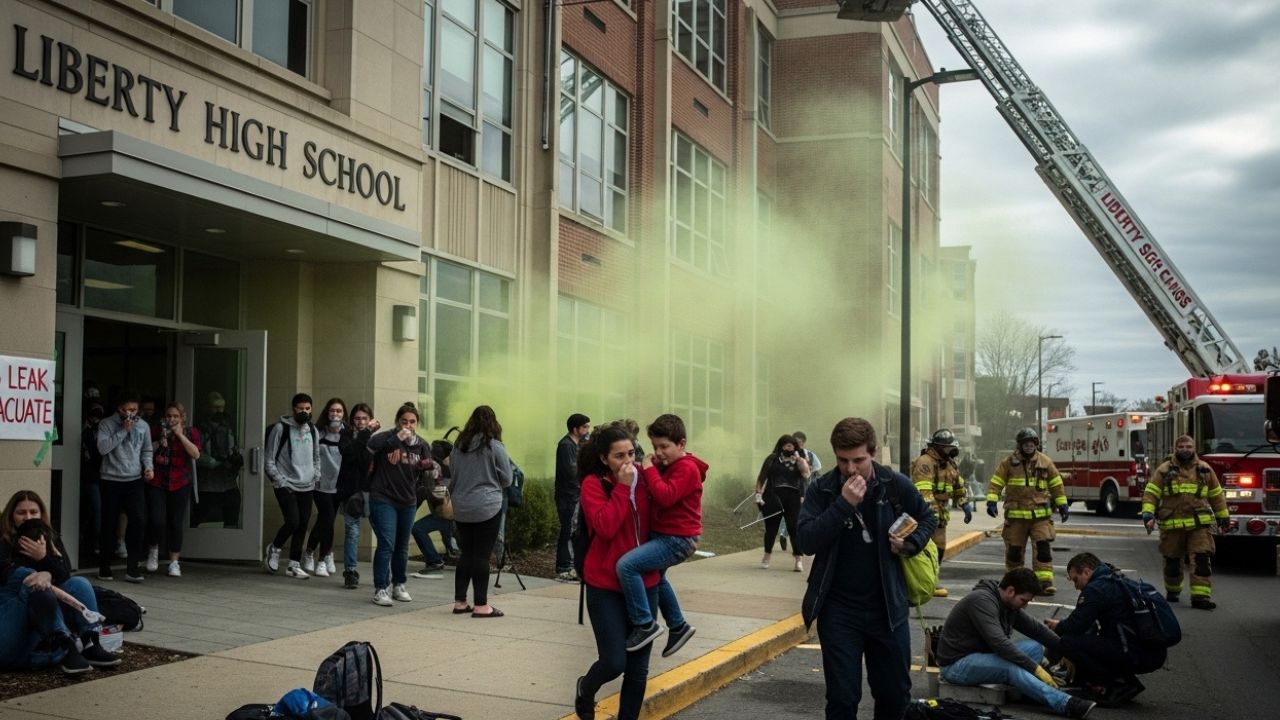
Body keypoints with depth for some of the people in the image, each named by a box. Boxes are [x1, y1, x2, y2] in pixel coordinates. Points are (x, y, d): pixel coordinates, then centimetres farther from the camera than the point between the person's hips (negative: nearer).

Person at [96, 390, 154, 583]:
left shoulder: (143, 426, 7)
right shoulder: (107, 424, -2)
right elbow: (103, 448, -14)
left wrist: (148, 466, -2)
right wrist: (123, 430, -15)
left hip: (134, 480, 2)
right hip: (111, 480, -2)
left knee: (137, 521, -11)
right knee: (109, 524, 5)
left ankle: (132, 567, -6)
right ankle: (104, 566, 19)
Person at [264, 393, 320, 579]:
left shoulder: (313, 430, 10)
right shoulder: (281, 428, -7)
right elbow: (269, 459, -5)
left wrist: (316, 477, 8)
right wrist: (279, 480, -11)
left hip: (306, 486, 5)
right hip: (286, 485, -5)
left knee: (302, 525, 3)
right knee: (293, 522, -14)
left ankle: (294, 565, 13)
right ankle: (274, 548, 15)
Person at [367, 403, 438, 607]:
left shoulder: (421, 446, 5)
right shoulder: (388, 438, -7)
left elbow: (427, 480, 5)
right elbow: (371, 445, -30)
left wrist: (431, 469, -17)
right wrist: (396, 438, -35)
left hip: (408, 502, 5)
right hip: (383, 499, -5)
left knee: (402, 547, 15)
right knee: (386, 544, -12)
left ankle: (398, 585, 30)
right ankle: (380, 589, -4)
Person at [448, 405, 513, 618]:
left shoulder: (458, 446, 7)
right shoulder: (495, 446, -9)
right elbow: (507, 480, -1)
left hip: (461, 508, 5)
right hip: (487, 507, -5)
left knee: (466, 553, 13)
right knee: (482, 555, -2)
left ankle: (460, 602, 17)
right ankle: (481, 605, 2)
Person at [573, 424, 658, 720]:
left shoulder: (643, 479, 3)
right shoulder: (593, 483, -10)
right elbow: (606, 527, -24)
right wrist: (622, 487, -21)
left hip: (644, 583, 5)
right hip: (606, 585, -4)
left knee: (638, 668, 6)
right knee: (614, 663, -6)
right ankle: (585, 690, 28)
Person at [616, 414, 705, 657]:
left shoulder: (687, 468, -17)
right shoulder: (665, 465, 13)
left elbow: (665, 497, -30)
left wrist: (650, 470, -22)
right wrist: (650, 468, 0)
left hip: (678, 539, -11)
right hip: (663, 535, 11)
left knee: (626, 565, -24)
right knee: (655, 576, 30)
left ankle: (645, 625, -13)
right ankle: (678, 626, 44)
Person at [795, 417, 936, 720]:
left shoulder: (896, 485, -5)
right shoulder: (821, 489, -7)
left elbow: (928, 519, 13)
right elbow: (805, 541, -19)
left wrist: (912, 544, -7)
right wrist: (843, 504, -26)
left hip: (887, 607, 2)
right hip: (838, 610, -1)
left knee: (895, 694, 13)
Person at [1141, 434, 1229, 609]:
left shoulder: (1205, 469, 9)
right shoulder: (1164, 470, 2)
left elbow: (1216, 495, 19)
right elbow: (1151, 494, -1)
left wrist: (1223, 517, 22)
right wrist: (1148, 515, -12)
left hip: (1200, 524, 1)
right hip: (1172, 525, -1)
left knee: (1202, 559, -10)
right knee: (1172, 561, 11)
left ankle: (1201, 595, -10)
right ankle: (1172, 590, 31)